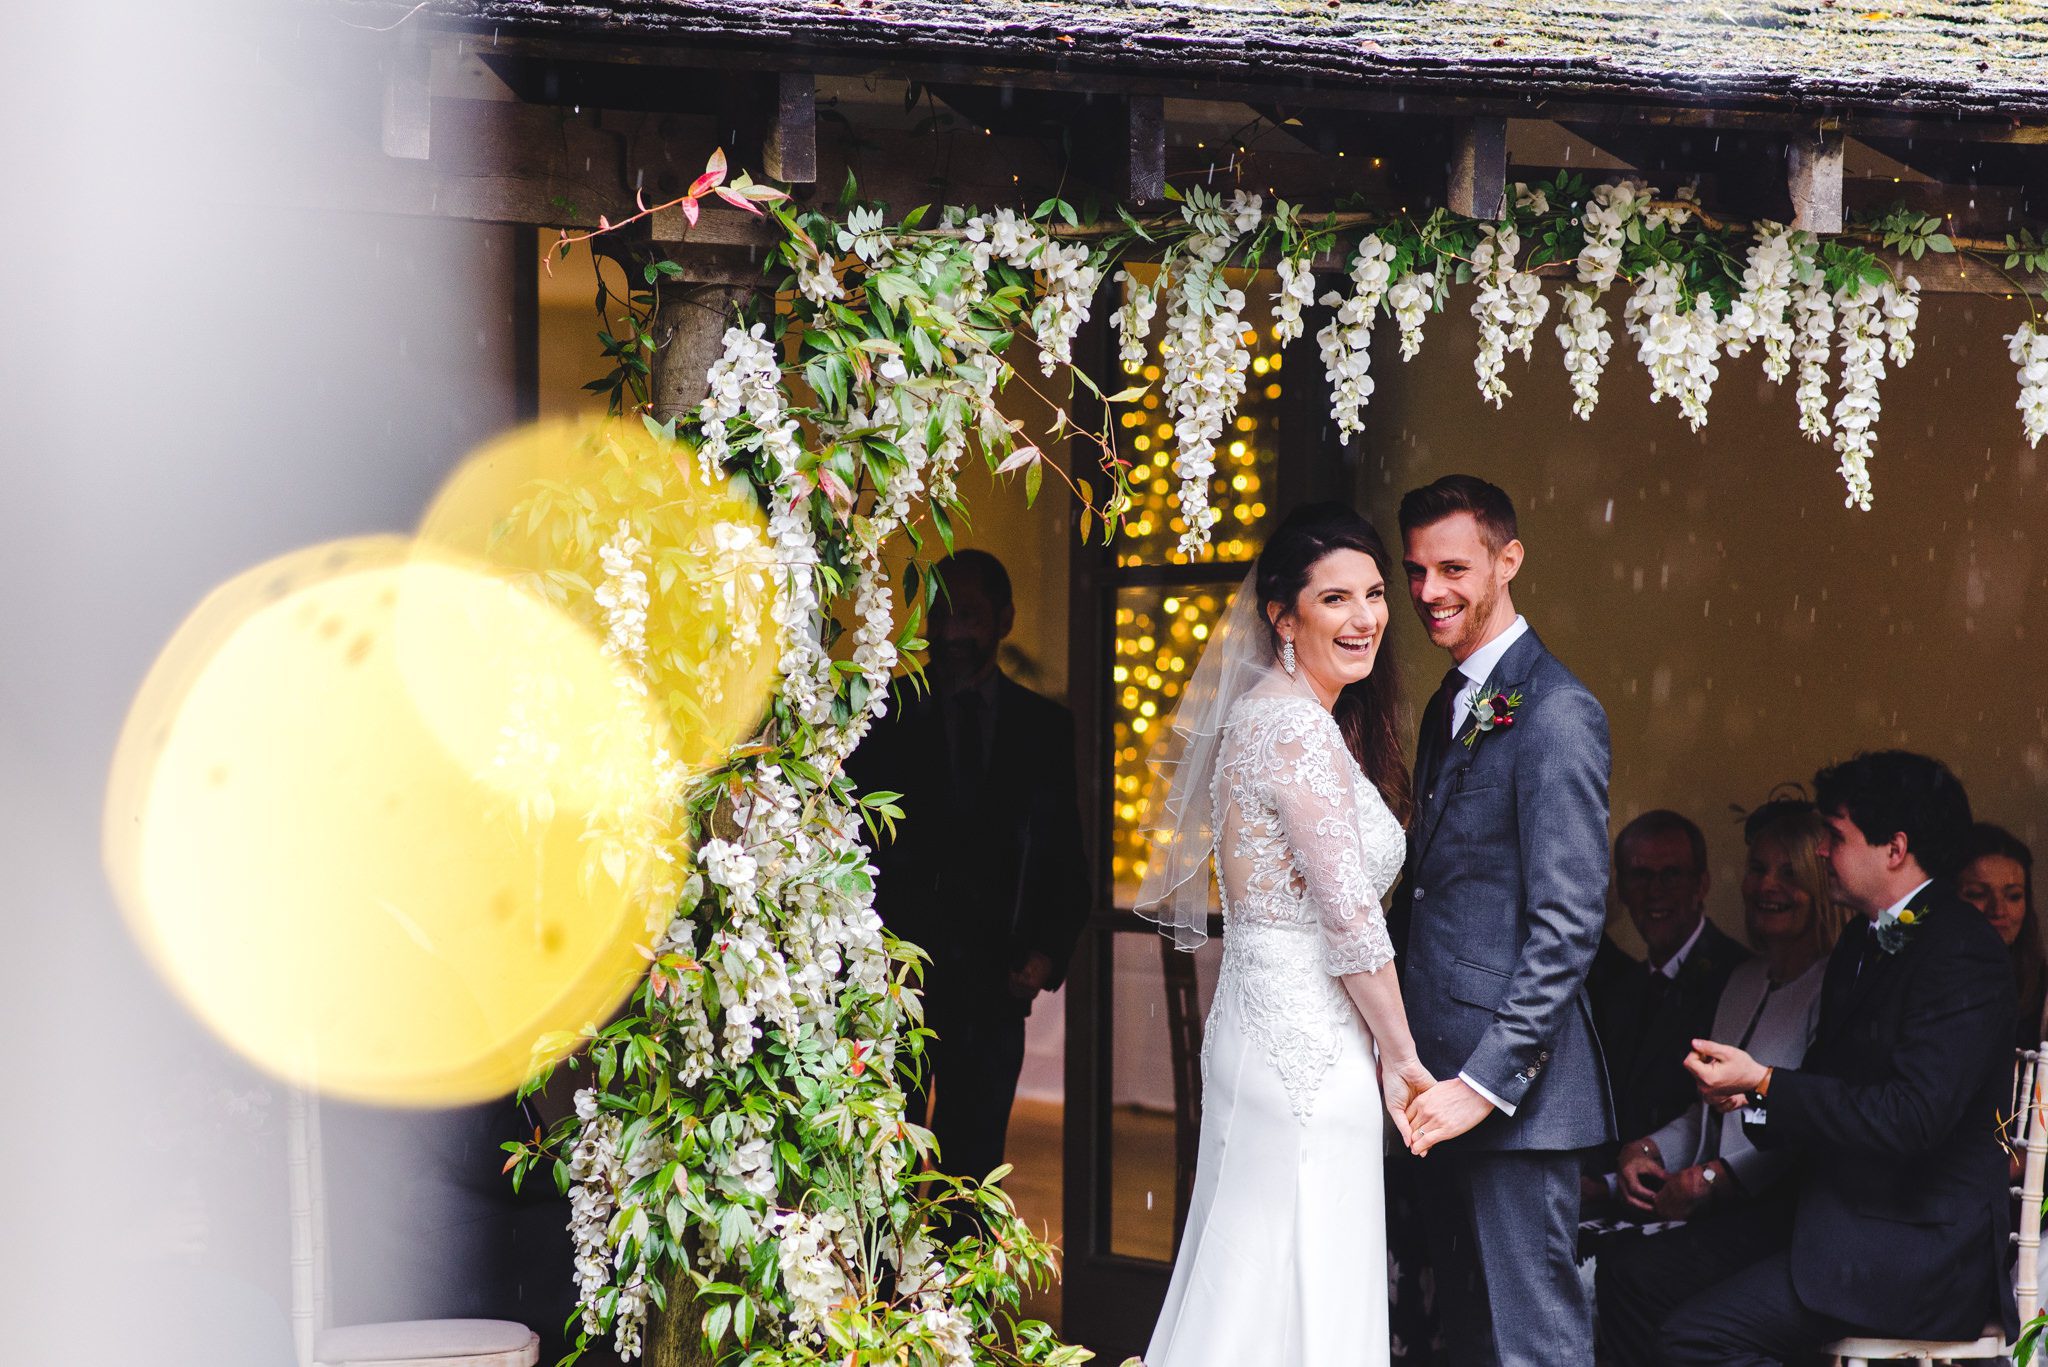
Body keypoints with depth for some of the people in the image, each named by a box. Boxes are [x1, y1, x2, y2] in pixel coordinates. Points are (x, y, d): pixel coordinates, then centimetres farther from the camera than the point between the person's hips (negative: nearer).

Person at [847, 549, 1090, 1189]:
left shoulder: (1045, 727, 11)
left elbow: (1067, 859, 13)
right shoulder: (886, 717, 6)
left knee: (973, 1170, 3)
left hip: (994, 986, 1)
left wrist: (1048, 952, -3)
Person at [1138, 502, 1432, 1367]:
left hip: (1260, 1029, 10)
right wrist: (1399, 1058, -10)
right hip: (1309, 1049, -10)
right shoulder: (1298, 726, -16)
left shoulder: (1262, 711, 13)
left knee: (1246, 1287, 13)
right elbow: (1350, 915, -19)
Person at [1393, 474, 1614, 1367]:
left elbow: (1568, 923, -17)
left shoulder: (1556, 714, -12)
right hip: (1441, 1076, 9)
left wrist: (1488, 1081, -20)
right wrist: (1413, 1060, 11)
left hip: (1515, 1090, -9)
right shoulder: (1450, 706, 17)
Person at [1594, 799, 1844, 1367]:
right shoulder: (1744, 980, 22)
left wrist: (1712, 1179, -17)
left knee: (1635, 1272, -26)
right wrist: (1646, 1150, 5)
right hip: (1721, 1214, 7)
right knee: (1615, 1254, -20)